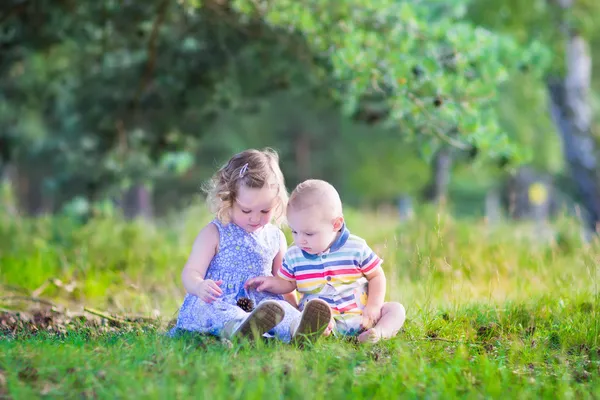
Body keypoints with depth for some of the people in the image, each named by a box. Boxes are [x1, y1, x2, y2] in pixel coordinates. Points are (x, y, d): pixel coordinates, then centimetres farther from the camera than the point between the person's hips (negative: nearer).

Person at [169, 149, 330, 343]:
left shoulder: (276, 238, 14)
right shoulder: (214, 233, 2)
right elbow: (191, 272, -4)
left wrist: (295, 310, 8)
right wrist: (200, 287, -28)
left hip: (263, 301, 3)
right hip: (218, 303, -3)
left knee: (279, 307, -30)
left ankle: (299, 329, -63)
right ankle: (240, 328, -70)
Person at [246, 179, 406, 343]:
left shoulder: (356, 248, -4)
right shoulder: (294, 256, 3)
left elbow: (376, 276, 5)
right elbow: (288, 283, 17)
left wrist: (374, 306, -8)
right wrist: (272, 283, -4)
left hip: (359, 316, 0)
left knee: (396, 309, -18)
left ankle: (381, 332, -43)